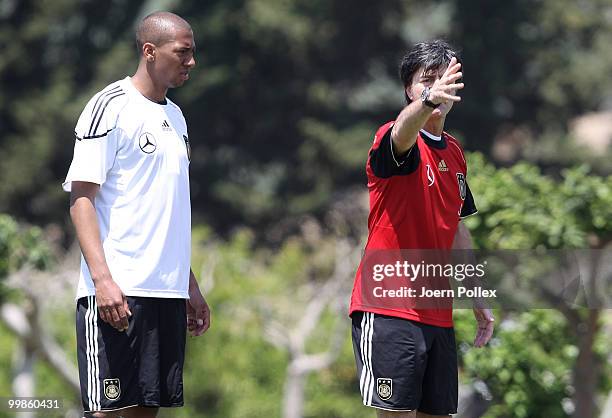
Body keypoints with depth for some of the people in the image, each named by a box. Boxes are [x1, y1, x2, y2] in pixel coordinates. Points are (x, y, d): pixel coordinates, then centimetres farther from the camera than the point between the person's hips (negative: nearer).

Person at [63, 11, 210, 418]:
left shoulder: (175, 117, 19)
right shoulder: (111, 106, -6)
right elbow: (81, 198, -11)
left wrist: (190, 285, 23)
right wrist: (102, 278, -21)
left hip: (168, 292, 8)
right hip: (116, 292, -8)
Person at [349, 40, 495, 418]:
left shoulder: (454, 153, 16)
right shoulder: (396, 142, -7)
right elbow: (403, 132, -33)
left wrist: (478, 300, 26)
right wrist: (428, 100, -55)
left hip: (437, 314, 7)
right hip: (388, 310, -7)